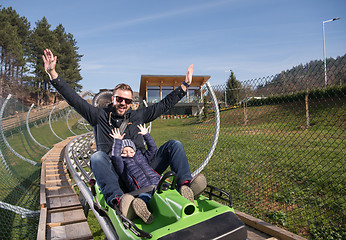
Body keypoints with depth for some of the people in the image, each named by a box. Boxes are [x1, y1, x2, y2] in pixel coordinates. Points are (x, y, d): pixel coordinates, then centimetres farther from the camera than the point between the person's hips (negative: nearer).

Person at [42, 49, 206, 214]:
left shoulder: (137, 116, 17)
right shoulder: (99, 116, 11)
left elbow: (165, 104, 20)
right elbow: (73, 99, 5)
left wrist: (185, 84, 21)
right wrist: (53, 73, -2)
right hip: (113, 172, -2)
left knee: (173, 145, -10)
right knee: (97, 157, -34)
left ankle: (185, 183, -31)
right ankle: (117, 199, -56)